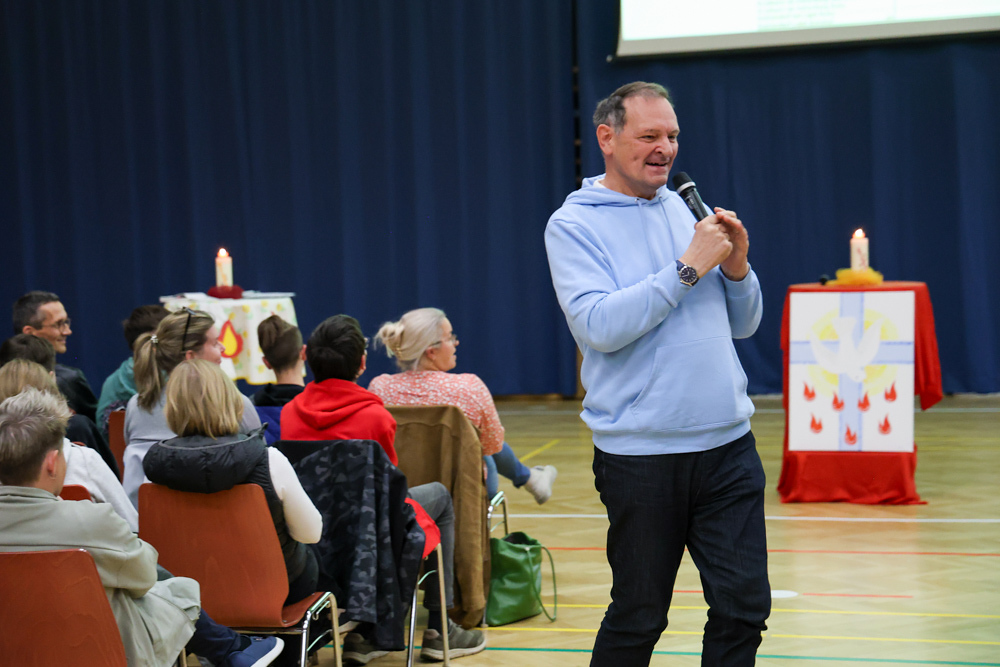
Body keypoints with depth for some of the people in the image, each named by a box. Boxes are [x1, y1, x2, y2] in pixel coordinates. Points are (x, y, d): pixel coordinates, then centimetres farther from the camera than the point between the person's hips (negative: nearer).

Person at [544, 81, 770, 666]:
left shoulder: (686, 211, 14)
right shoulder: (573, 225, -3)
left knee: (745, 606, 3)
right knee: (638, 619, 3)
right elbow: (599, 326, -19)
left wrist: (736, 268, -2)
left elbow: (744, 325, 17)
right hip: (640, 456, -5)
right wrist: (688, 267, -17)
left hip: (728, 444, 5)